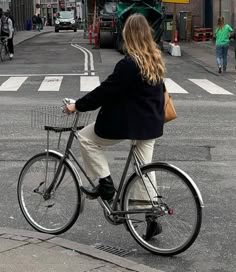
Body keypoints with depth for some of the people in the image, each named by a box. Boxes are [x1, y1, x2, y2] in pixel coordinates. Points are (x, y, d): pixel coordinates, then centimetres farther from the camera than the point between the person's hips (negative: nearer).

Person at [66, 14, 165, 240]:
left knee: (86, 138, 8)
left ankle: (105, 185, 7)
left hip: (128, 122, -8)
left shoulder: (129, 64, -20)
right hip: (151, 122, 8)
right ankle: (151, 215, 15)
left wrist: (77, 106, -7)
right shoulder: (156, 60, 5)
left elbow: (106, 91, -17)